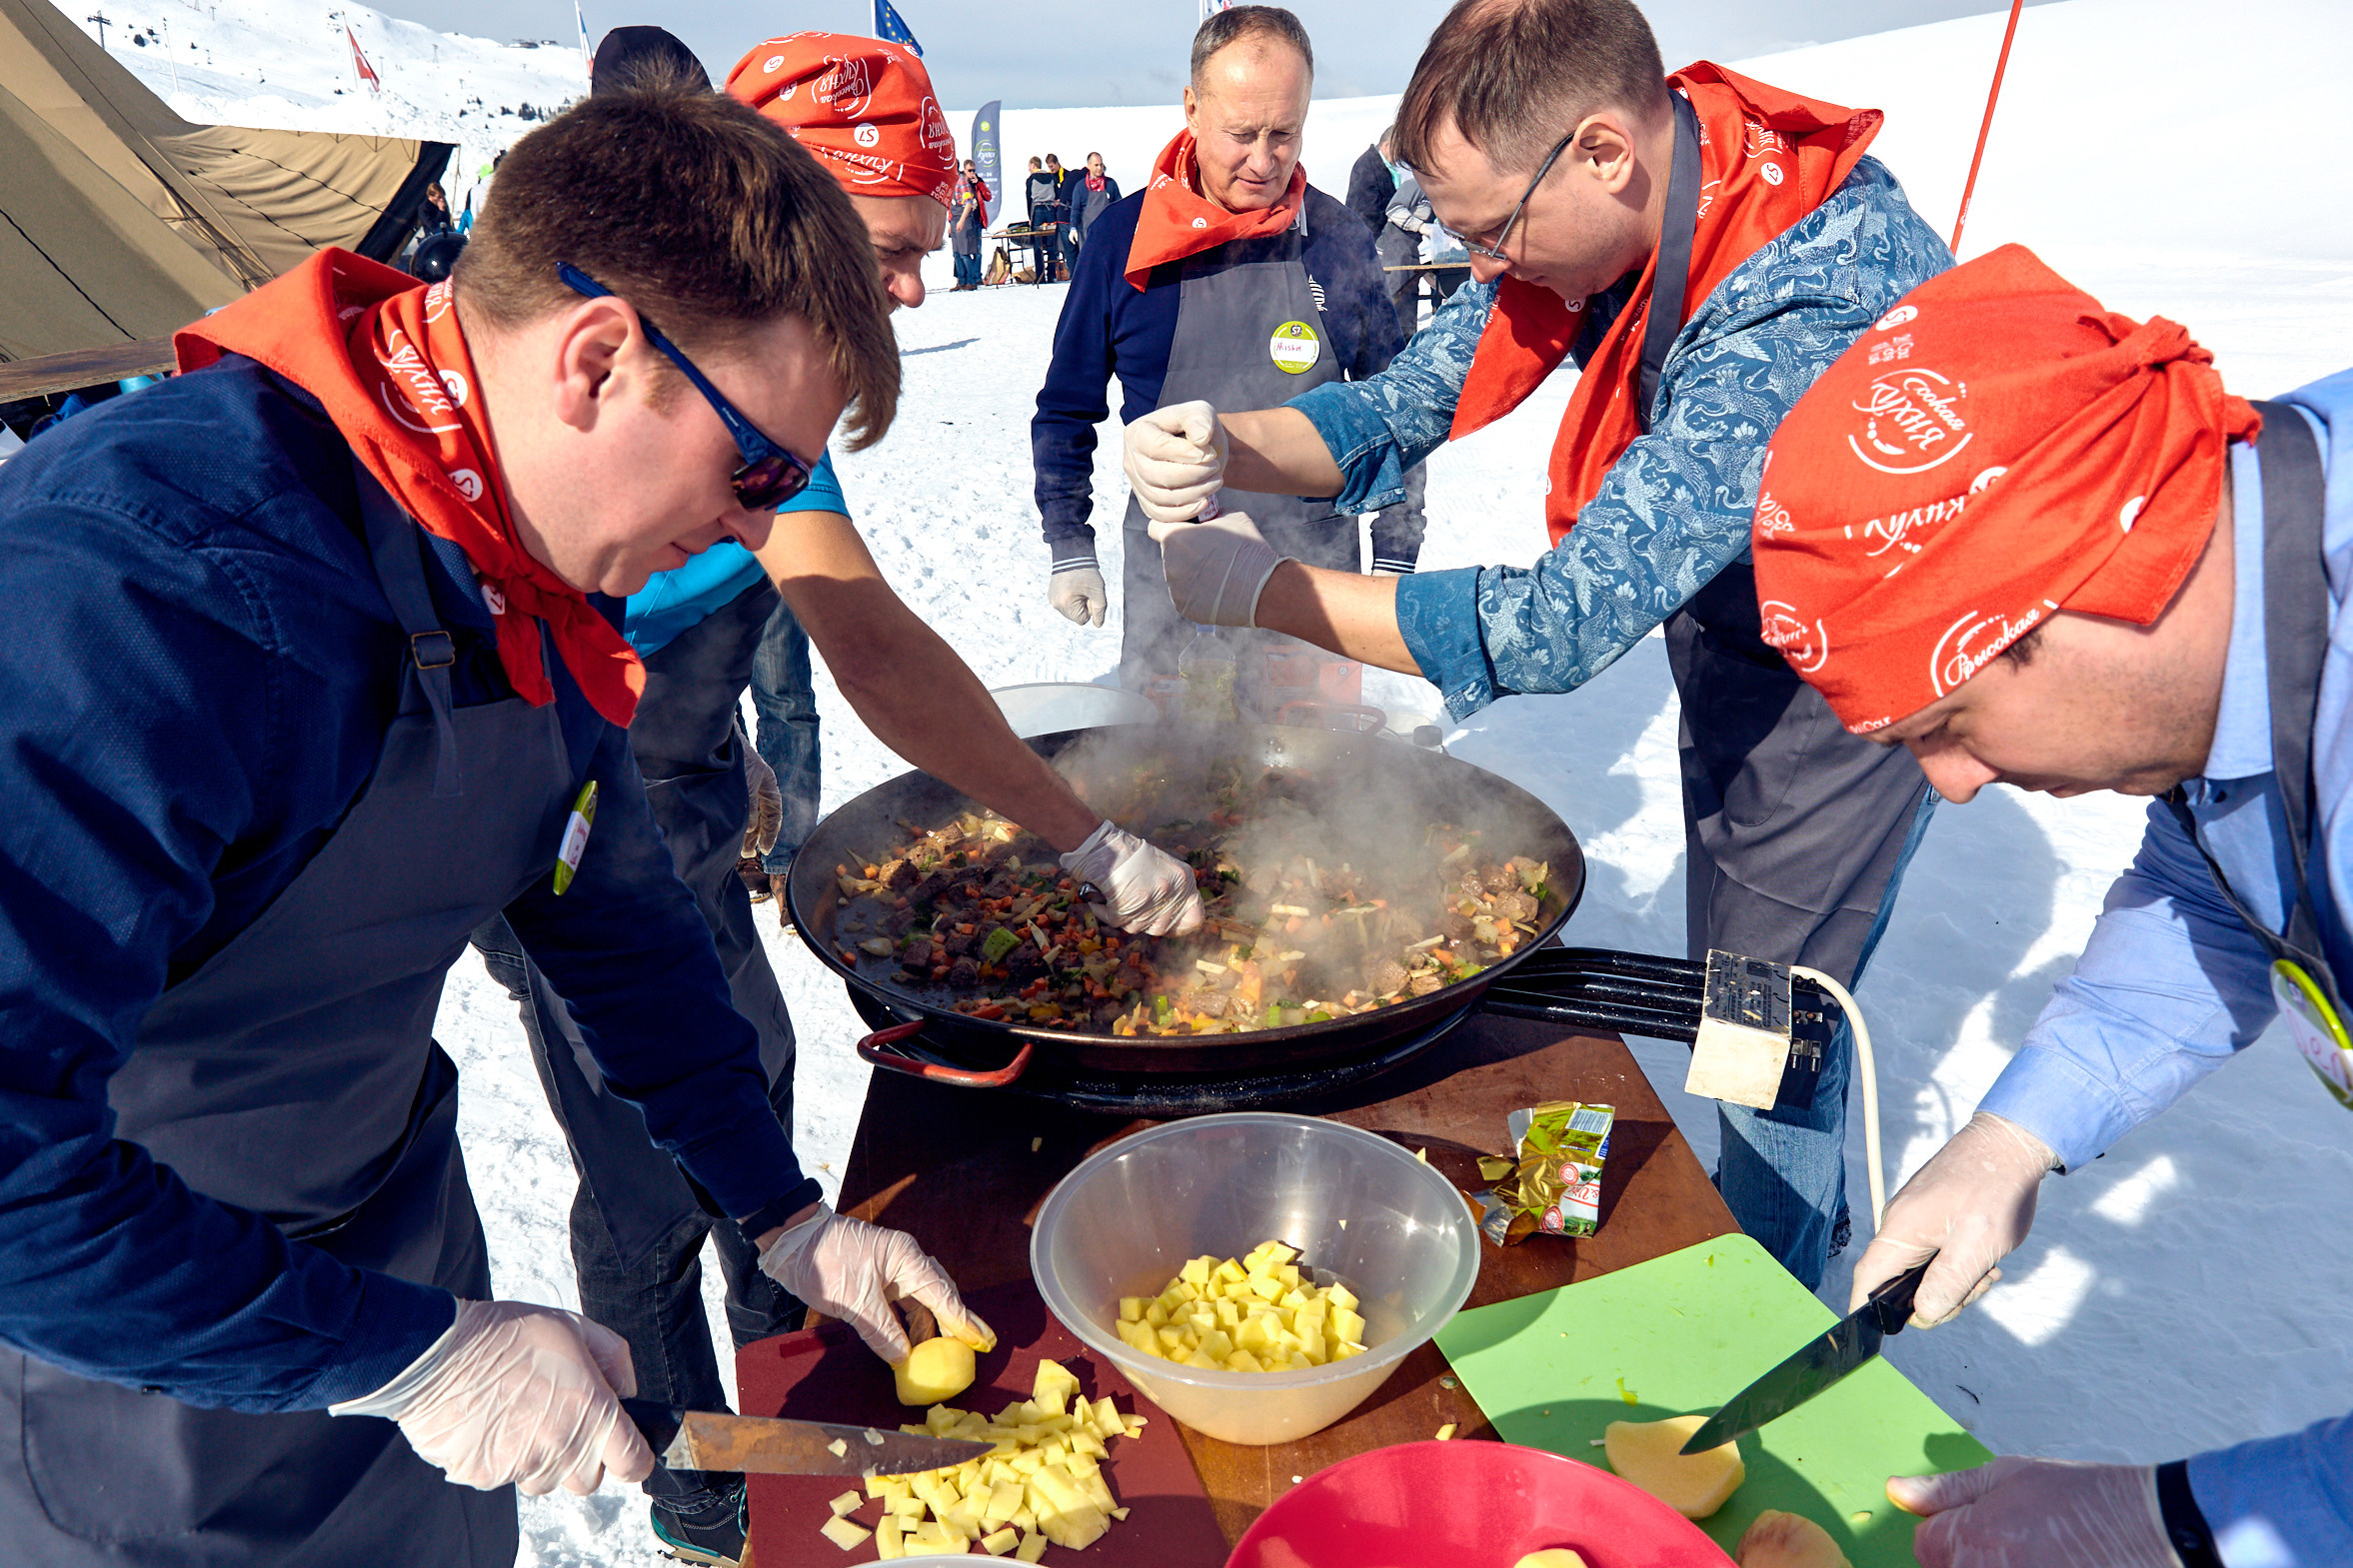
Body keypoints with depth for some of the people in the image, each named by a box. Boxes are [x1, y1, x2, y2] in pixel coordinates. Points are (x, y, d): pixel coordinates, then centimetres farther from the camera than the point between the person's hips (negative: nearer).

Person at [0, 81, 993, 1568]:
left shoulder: (541, 578, -7)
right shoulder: (145, 586, -34)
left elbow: (615, 908, 4)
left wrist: (784, 1214, 5)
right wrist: (408, 1353, -25)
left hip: (399, 1226, 6)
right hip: (132, 1380, -6)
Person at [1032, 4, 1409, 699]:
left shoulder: (1337, 240, -3)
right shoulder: (1123, 236, -3)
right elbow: (1066, 408, 7)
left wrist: (1394, 561, 4)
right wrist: (1070, 548, 5)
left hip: (1313, 569, 0)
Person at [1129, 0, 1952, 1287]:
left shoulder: (1805, 312, -39)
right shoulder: (1609, 213, -14)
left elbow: (1558, 627, -41)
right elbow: (1413, 400, -8)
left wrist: (1260, 587, -35)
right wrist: (1231, 444, -27)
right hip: (1725, 617, 8)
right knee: (1728, 982, 22)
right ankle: (1811, 1209, 48)